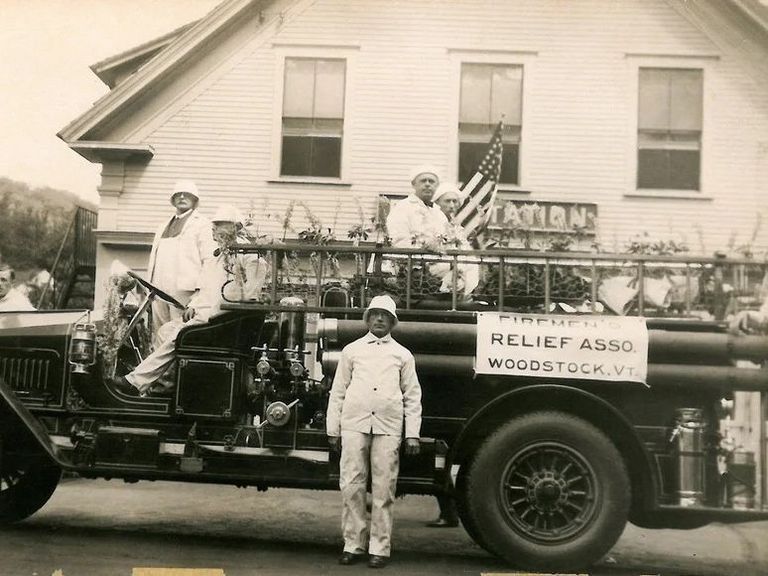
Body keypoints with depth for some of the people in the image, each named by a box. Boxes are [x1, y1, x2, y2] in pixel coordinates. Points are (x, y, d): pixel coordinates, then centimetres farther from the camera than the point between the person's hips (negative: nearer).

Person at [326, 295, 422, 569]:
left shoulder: (402, 354, 13)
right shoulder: (352, 350, 14)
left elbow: (412, 396, 11)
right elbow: (338, 391, 12)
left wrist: (413, 434, 3)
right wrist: (333, 429, 6)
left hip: (388, 428, 0)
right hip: (354, 425, 1)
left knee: (383, 490, 0)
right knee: (351, 487, 0)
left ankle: (379, 548, 8)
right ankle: (353, 544, 10)